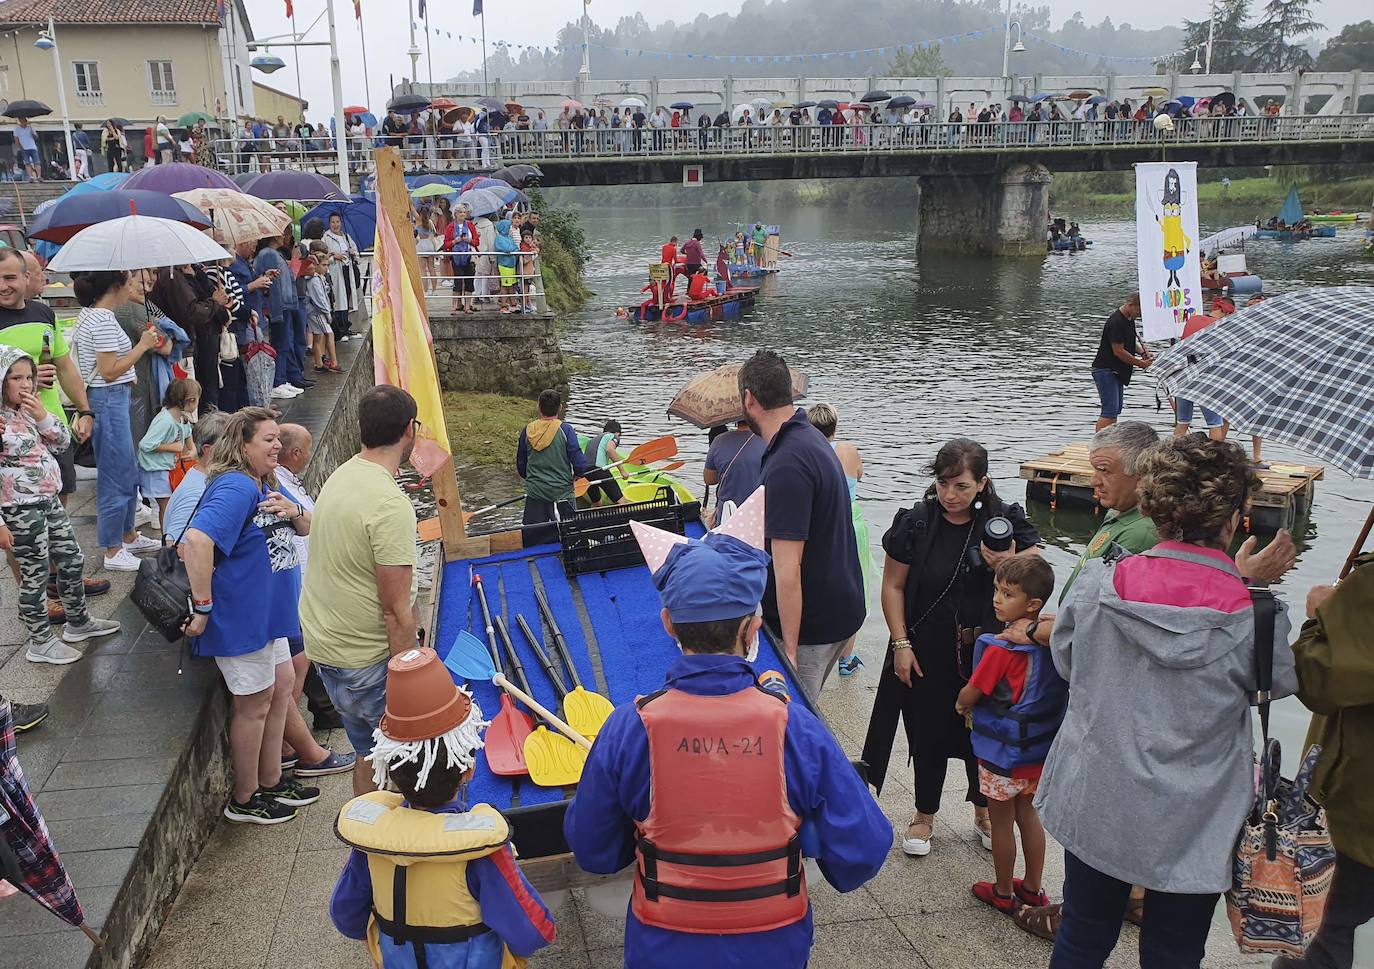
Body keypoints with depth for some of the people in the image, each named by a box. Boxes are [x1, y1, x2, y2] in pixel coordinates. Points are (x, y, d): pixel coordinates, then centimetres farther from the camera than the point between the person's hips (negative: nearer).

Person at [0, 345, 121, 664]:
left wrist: (43, 416, -9)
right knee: (35, 575, 3)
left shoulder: (28, 410, 6)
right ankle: (40, 643, 17)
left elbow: (64, 441, 10)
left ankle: (78, 622, 36)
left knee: (71, 559, 18)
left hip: (48, 500, 8)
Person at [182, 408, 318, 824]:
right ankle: (244, 800, 23)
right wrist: (203, 606, -33)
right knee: (254, 703, 5)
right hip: (240, 617, -10)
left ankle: (270, 780, 37)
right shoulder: (235, 488, -24)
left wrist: (294, 512, -6)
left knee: (280, 688, 20)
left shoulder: (267, 485, 8)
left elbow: (306, 528, 18)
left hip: (266, 611, 10)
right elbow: (197, 541, -38)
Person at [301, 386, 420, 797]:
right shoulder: (391, 505, -24)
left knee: (368, 753, 21)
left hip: (324, 641, 9)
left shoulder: (340, 477, 5)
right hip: (366, 659, -9)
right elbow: (396, 612, -23)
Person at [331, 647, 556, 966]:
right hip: (476, 961, -5)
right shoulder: (481, 846, -33)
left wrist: (394, 938, 15)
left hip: (394, 960, 5)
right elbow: (532, 934, -26)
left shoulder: (368, 829, -20)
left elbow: (346, 915, -3)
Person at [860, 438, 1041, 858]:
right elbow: (893, 587, -3)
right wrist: (901, 644, -8)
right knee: (929, 732, 9)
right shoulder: (916, 522, -9)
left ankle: (984, 811, 36)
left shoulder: (1005, 521, -6)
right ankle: (925, 814, 29)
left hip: (985, 650, 1)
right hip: (928, 652, -1)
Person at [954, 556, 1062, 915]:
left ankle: (1003, 893, 26)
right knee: (1027, 815, 22)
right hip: (1039, 751, 7)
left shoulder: (1002, 649, -26)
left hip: (1003, 753, -7)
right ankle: (1033, 887, 34)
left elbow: (970, 695, -16)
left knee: (1001, 823, 11)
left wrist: (962, 704, 4)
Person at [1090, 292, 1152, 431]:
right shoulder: (1116, 322, -21)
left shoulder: (1129, 319, 10)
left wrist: (1142, 351, 0)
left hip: (1117, 371, 11)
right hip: (1105, 370, -11)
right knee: (1110, 410, -15)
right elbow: (1118, 351, -22)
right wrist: (1140, 363, -14)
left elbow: (1131, 342, 21)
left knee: (1116, 408, 13)